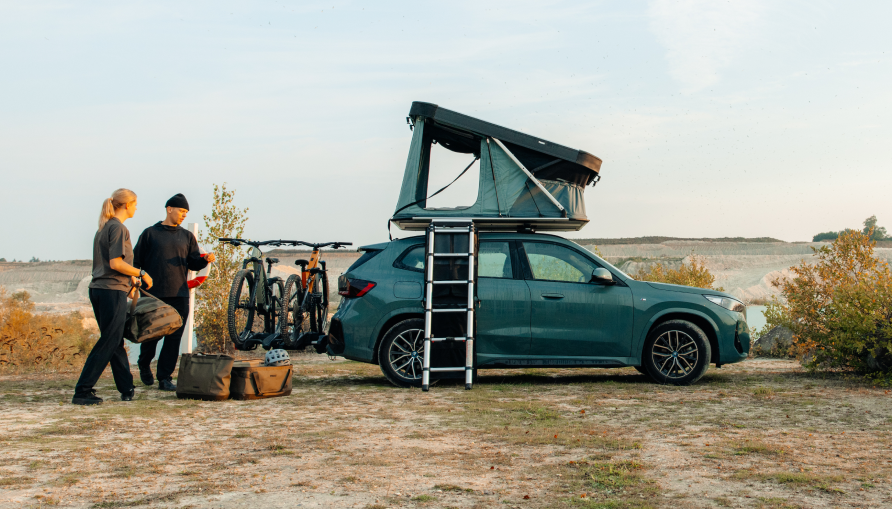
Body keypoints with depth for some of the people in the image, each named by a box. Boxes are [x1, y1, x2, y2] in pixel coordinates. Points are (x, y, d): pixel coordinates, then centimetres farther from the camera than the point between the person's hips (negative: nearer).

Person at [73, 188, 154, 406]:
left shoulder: (104, 227, 17)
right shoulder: (118, 227, -11)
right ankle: (82, 391, -4)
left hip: (98, 290, 10)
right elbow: (115, 263, -18)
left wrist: (130, 277, 25)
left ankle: (127, 389, 19)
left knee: (116, 341, 12)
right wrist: (141, 273, -7)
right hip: (113, 291, -10)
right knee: (108, 343, -5)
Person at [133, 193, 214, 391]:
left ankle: (165, 378, 6)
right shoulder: (150, 233, 6)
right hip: (154, 293, -3)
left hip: (179, 295, 3)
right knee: (152, 333, 1)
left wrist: (206, 260, -8)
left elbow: (193, 263, 11)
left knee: (174, 337, -1)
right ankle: (144, 364, 30)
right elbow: (137, 261, 5)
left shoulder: (187, 236, 15)